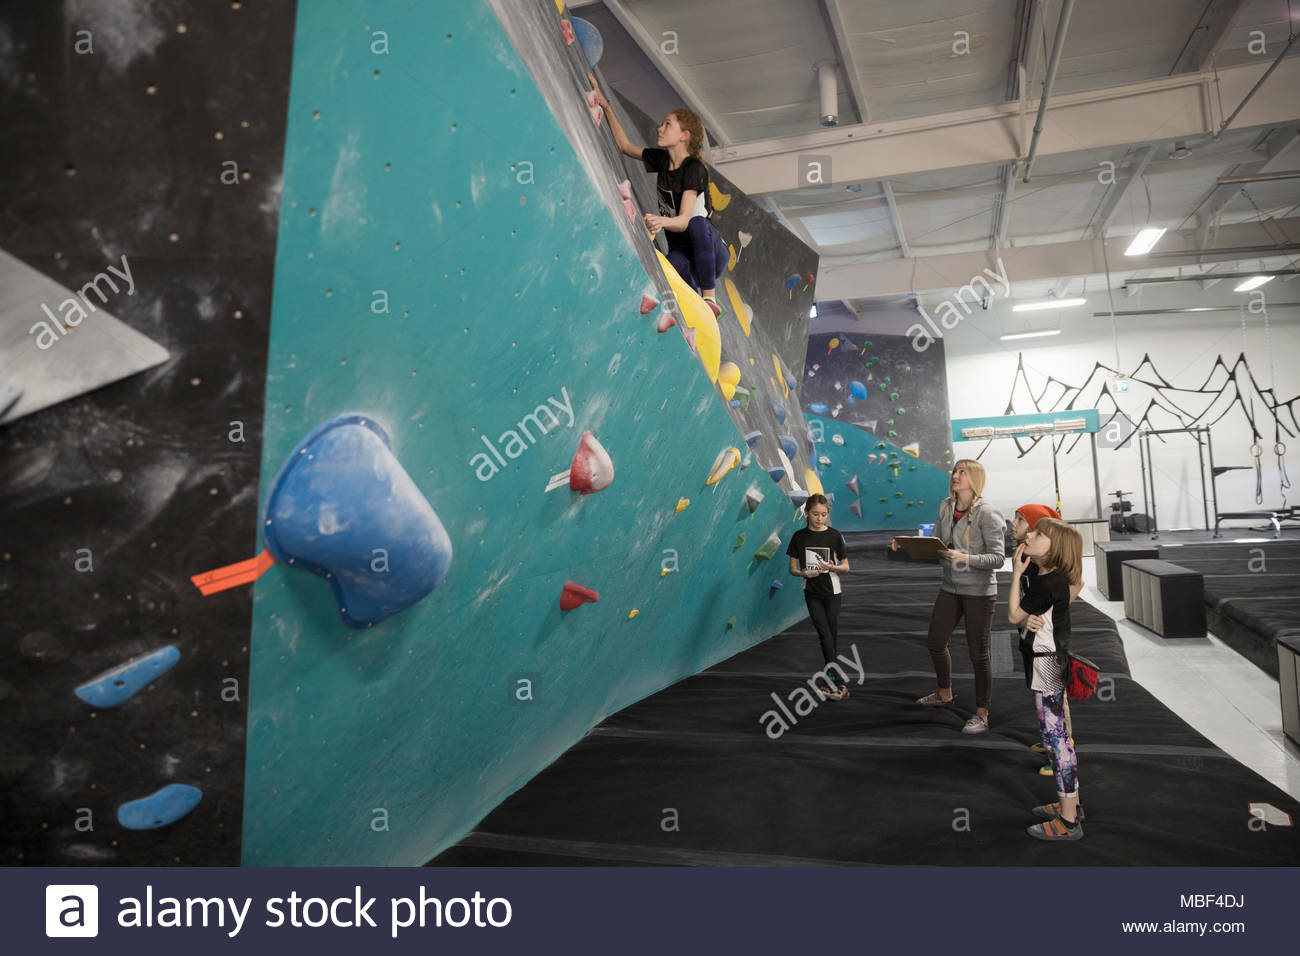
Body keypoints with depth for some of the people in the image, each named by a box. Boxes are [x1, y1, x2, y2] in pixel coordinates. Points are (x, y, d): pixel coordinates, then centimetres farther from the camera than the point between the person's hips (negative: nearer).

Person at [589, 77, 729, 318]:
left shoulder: (694, 169, -15)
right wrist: (605, 106, 12)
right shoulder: (661, 159, 6)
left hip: (711, 254, -4)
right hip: (682, 252, 4)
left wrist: (662, 221, -48)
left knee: (698, 223, -38)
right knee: (675, 264, -35)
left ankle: (710, 299, -32)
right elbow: (624, 146, 18)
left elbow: (684, 221, -27)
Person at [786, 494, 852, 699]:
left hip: (831, 592, 0)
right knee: (825, 634, -10)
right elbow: (792, 568, 2)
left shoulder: (834, 536, -3)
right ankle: (840, 683, -12)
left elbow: (846, 567, 0)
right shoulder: (799, 537, -1)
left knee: (832, 636, 2)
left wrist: (831, 567, -21)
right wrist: (803, 573, -20)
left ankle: (831, 680, 15)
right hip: (812, 593, 0)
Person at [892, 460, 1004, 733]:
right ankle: (945, 695, 41)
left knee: (978, 653, 3)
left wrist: (965, 558, -31)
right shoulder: (946, 507, 3)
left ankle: (982, 714, 18)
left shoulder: (986, 513, -17)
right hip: (950, 588, 7)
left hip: (979, 591, -7)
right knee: (935, 642, 17)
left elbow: (998, 557, -18)